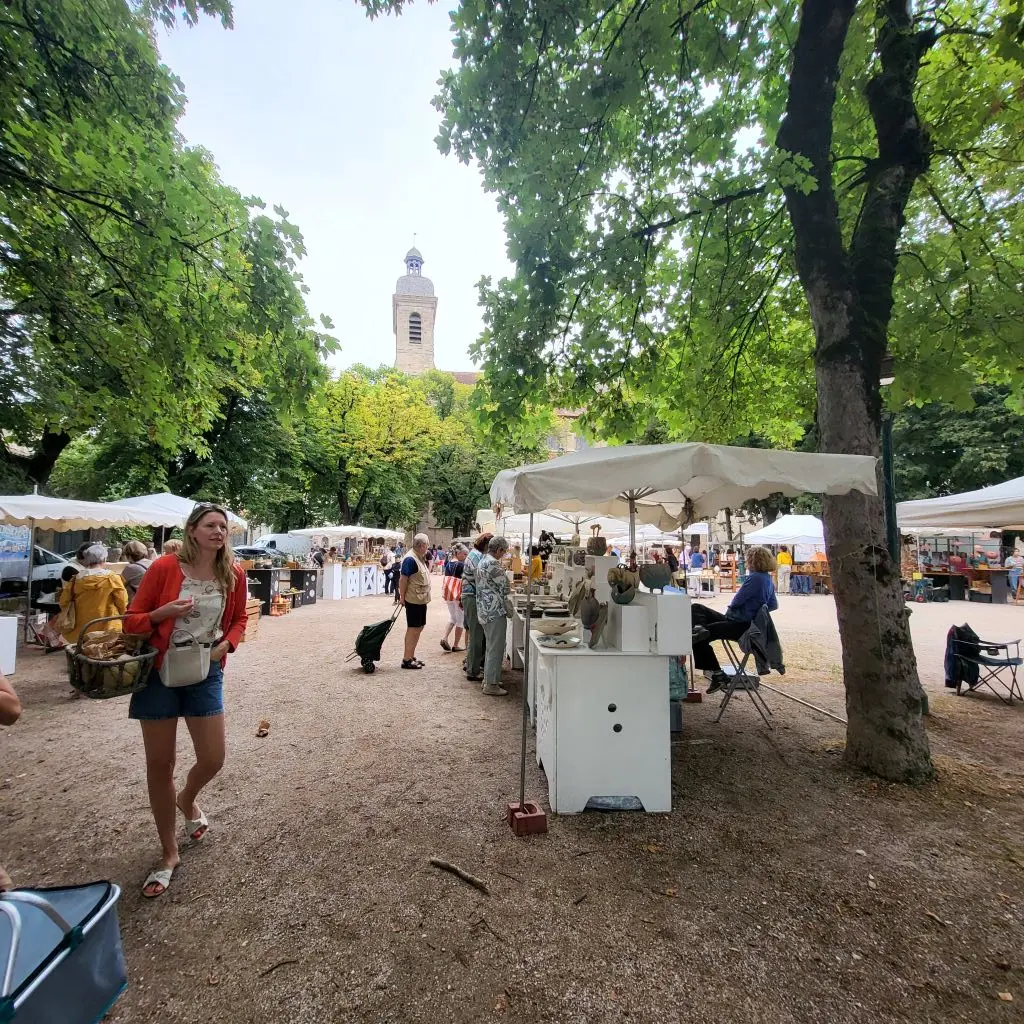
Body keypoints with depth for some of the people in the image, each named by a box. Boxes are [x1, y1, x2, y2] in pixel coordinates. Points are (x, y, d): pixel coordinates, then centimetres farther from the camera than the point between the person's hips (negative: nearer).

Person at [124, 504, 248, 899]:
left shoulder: (233, 574, -4)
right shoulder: (165, 566, -12)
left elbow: (239, 618, 10)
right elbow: (131, 621, -6)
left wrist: (226, 644, -8)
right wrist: (163, 613, -25)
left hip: (205, 673, 2)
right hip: (159, 673, -2)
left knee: (213, 759, 4)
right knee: (159, 765, 8)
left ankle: (187, 800, 43)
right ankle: (168, 854, 28)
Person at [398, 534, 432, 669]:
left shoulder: (420, 558, 13)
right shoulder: (410, 559, -18)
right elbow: (403, 579, -19)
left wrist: (429, 561, 10)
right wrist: (402, 596, -17)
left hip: (421, 600, 10)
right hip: (413, 600, -10)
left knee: (419, 628, 16)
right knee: (412, 628, -2)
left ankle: (412, 656, 27)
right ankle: (406, 660, 7)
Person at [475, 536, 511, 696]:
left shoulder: (482, 561, 13)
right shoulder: (493, 564, -19)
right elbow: (504, 586, -11)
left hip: (485, 611, 11)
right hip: (495, 611, -11)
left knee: (491, 647, 19)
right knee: (496, 649, -2)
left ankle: (488, 680, 28)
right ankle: (491, 685, 4)